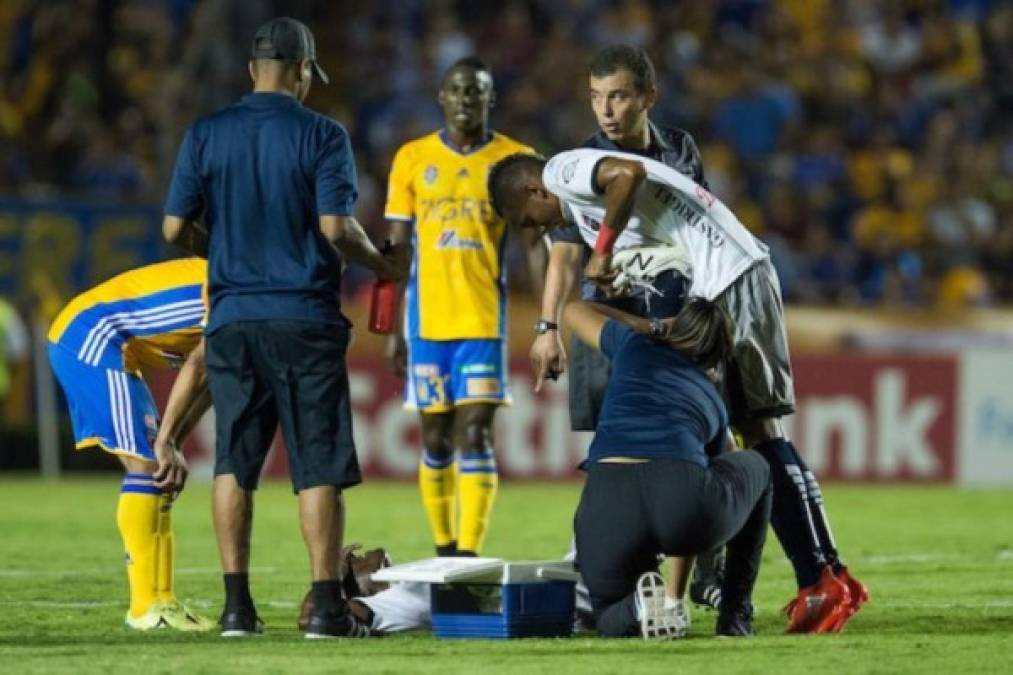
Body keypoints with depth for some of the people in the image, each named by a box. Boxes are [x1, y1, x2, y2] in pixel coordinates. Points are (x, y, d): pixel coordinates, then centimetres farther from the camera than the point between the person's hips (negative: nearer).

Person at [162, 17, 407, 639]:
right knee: (319, 465, 1)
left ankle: (237, 605, 7)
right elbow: (335, 226, -12)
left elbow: (176, 229, 2)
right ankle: (327, 605, -3)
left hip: (232, 319, 3)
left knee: (234, 462, 9)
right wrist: (383, 265, 6)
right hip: (304, 319, -3)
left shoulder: (206, 135, 4)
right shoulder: (321, 135, -5)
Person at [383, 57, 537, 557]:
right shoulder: (412, 158, 6)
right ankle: (443, 551, 19)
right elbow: (396, 250, 9)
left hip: (485, 320, -2)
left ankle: (469, 554, -14)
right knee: (436, 437, 6)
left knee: (474, 432, -11)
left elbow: (535, 243, 3)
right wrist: (392, 329, 5)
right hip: (427, 320, 2)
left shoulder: (515, 160, 3)